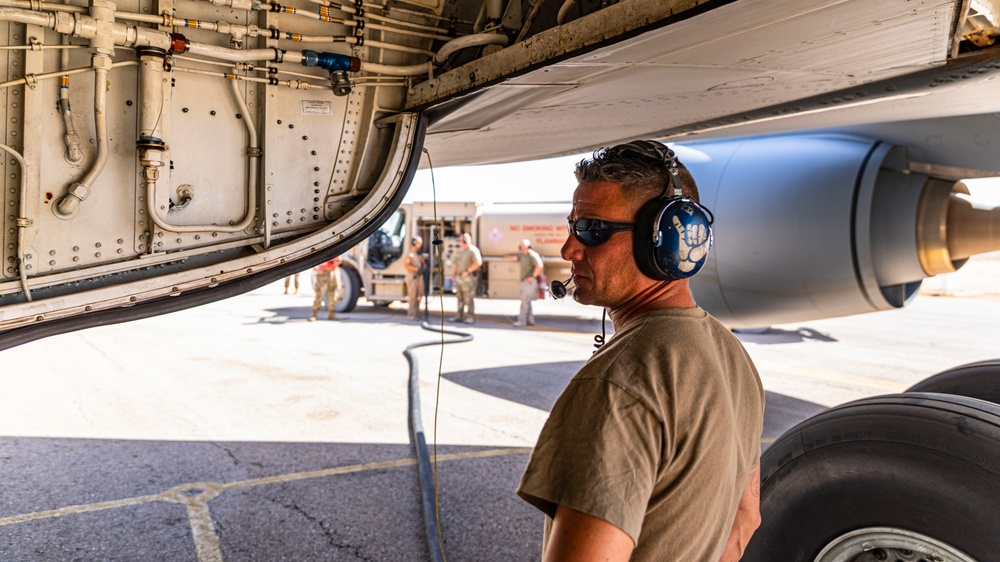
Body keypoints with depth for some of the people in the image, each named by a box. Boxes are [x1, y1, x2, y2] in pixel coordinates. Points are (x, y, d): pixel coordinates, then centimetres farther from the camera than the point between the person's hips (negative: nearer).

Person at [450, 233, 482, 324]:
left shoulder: (473, 250, -10)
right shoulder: (461, 251, 17)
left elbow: (478, 262, -21)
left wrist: (467, 271, -18)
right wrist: (453, 274, 16)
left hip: (468, 278, -8)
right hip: (459, 277, 8)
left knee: (469, 298, -6)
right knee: (460, 298, 11)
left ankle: (471, 317, -1)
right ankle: (460, 316, 16)